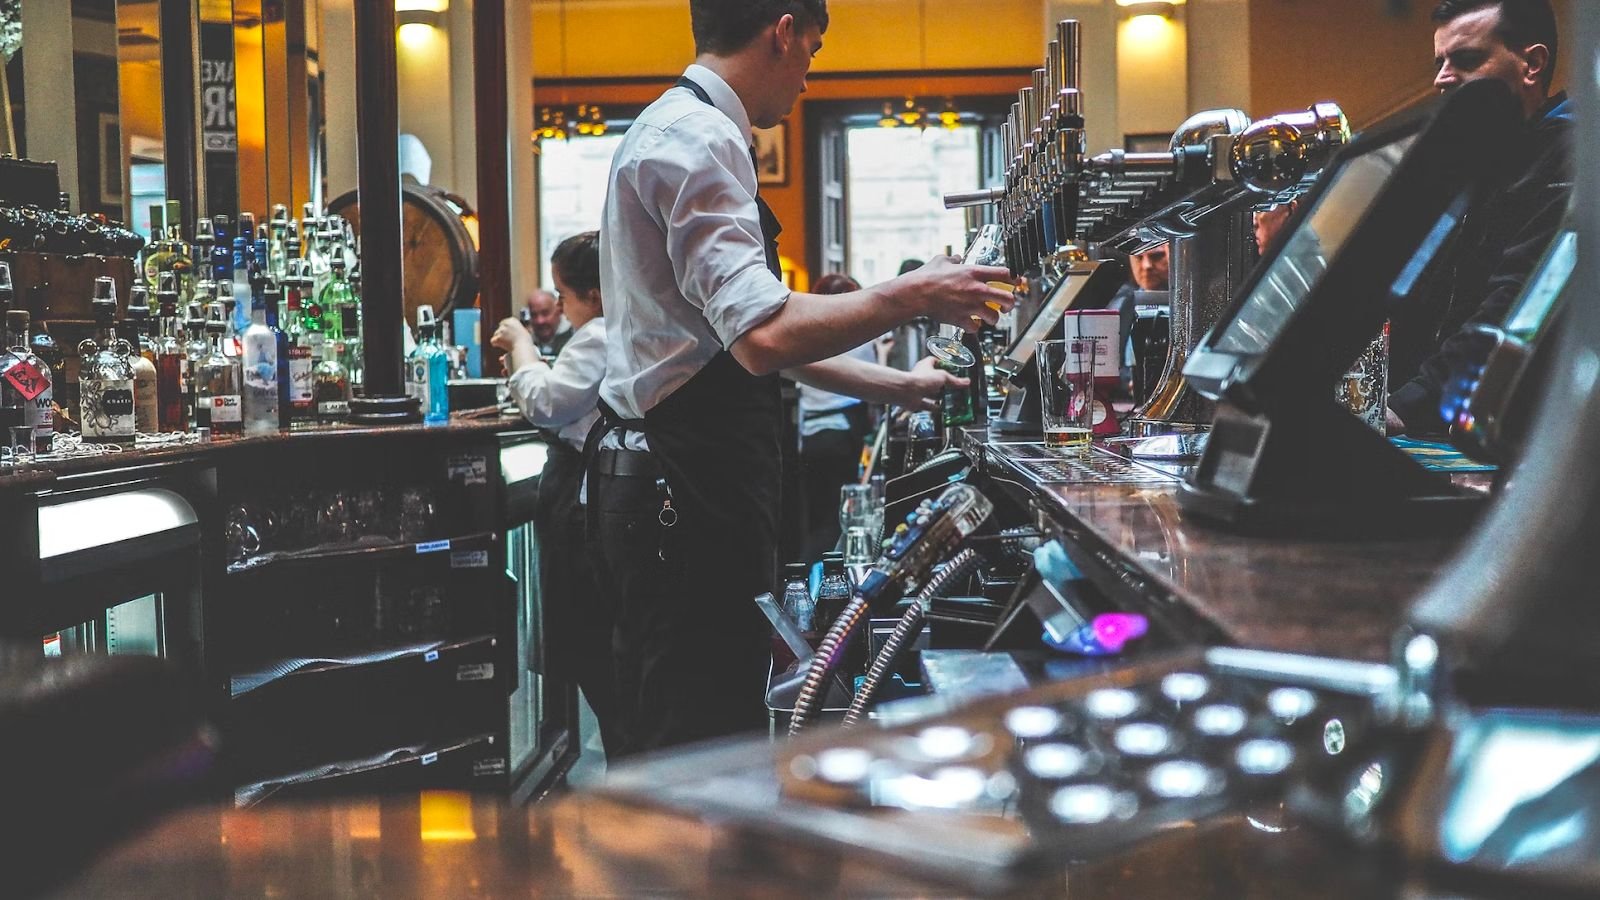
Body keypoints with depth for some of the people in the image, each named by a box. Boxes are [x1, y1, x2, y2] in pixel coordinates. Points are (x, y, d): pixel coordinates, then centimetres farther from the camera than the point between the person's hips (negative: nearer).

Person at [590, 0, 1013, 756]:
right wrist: (910, 297, -13)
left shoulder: (683, 132, 20)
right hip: (687, 491, -11)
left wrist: (895, 386, 27)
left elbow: (749, 330, 26)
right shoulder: (696, 140, -13)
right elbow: (766, 337, -25)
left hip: (683, 485, 11)